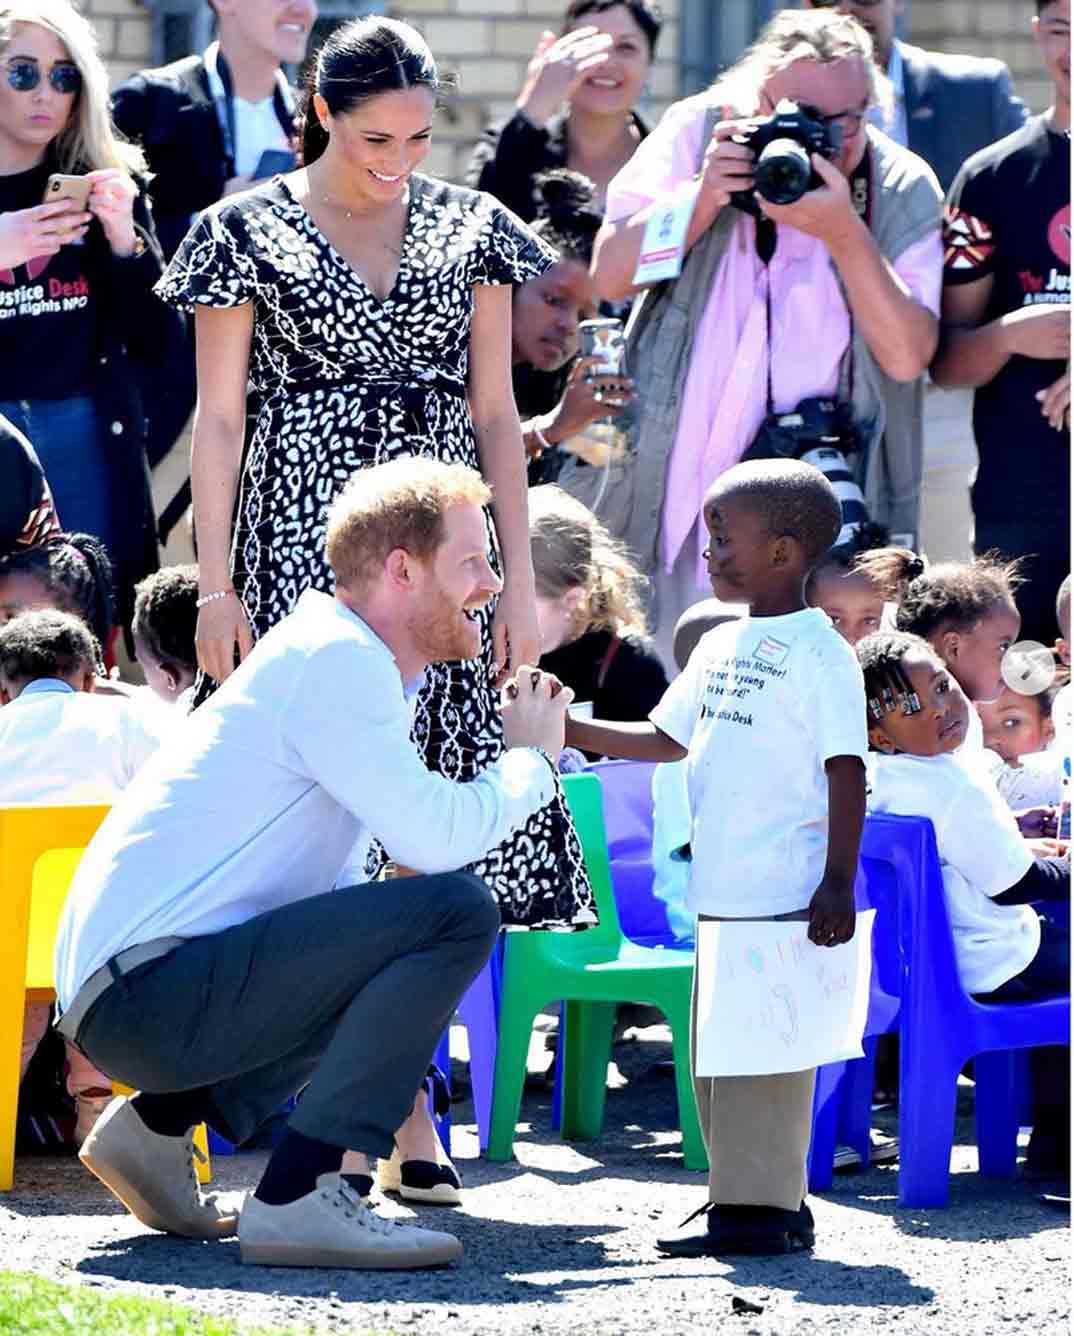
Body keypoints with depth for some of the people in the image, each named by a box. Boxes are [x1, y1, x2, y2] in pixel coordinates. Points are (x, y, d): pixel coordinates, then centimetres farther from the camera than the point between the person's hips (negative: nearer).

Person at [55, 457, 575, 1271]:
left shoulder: (351, 662, 19)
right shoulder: (334, 660, -13)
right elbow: (436, 836, -22)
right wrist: (535, 756, -4)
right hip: (146, 988, -11)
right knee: (455, 912, -19)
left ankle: (160, 1121, 19)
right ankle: (297, 1200, -21)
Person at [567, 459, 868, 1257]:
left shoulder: (819, 653, -9)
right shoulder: (721, 646, 15)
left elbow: (846, 771, -12)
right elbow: (667, 739, 24)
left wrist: (839, 881, -16)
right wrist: (569, 730, 16)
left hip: (787, 894, -9)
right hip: (721, 892, 9)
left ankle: (763, 1205, -5)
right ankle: (745, 1198, 18)